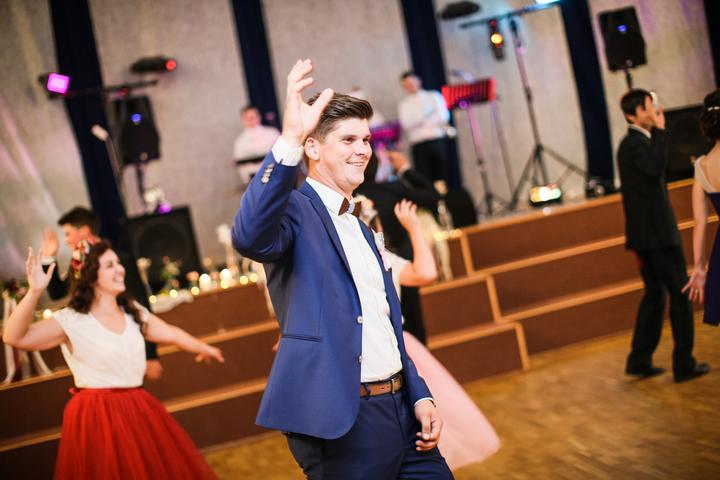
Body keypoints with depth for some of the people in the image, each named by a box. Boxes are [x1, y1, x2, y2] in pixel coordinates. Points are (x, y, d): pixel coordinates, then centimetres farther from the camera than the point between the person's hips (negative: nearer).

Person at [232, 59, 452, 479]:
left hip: (400, 411, 8)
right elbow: (250, 236, -32)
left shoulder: (362, 230, 18)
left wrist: (420, 396, 14)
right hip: (342, 422, -8)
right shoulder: (297, 209, -7)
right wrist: (289, 141, -41)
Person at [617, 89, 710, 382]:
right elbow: (655, 168, -34)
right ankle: (684, 364, 4)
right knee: (680, 294, -1)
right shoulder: (635, 142, -15)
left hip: (644, 234, 10)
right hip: (658, 233, -10)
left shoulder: (634, 142, 16)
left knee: (654, 293, 15)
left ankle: (639, 361, 17)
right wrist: (659, 130, -30)